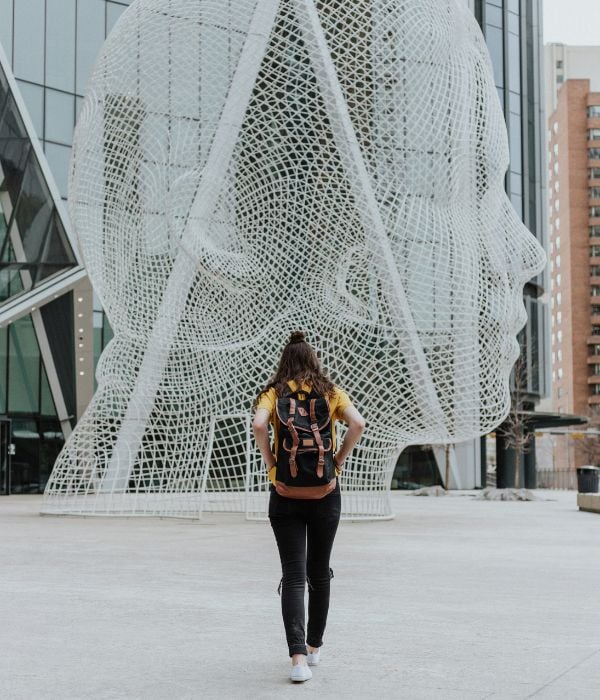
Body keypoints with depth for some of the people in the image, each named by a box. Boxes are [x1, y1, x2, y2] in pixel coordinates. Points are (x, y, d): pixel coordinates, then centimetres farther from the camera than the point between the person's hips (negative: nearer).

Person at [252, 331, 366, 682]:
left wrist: (271, 462, -5)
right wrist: (339, 460, -2)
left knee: (293, 574, -2)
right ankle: (314, 646, 28)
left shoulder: (274, 393, 2)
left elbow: (258, 425, -17)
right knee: (319, 571, 16)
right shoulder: (331, 392, 5)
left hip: (285, 492, -1)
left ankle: (299, 656, -13)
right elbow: (358, 423, -11)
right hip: (325, 492, 1)